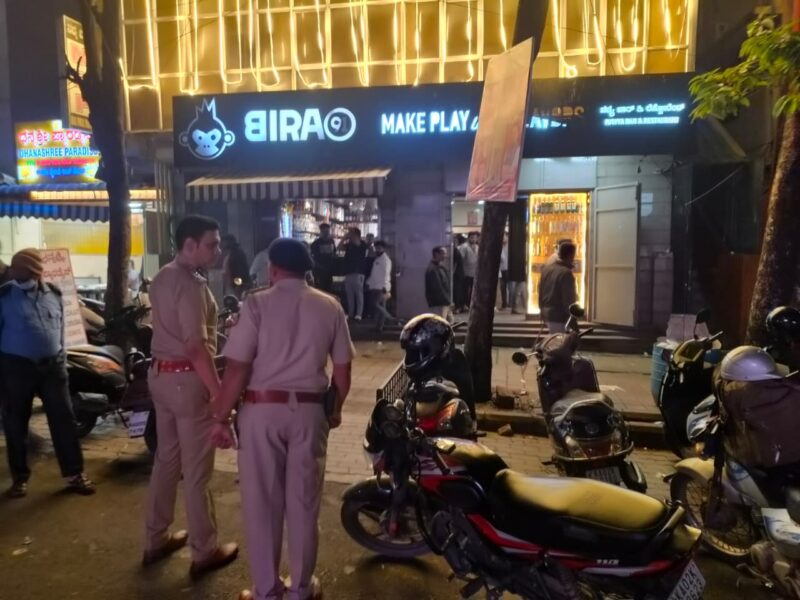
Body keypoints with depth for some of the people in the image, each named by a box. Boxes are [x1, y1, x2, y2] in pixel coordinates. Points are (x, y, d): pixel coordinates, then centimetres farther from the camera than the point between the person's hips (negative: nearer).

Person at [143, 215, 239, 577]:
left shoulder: (162, 278, 11)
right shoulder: (190, 284, -20)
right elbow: (196, 346, -25)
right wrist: (220, 392, -24)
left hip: (160, 374, 10)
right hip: (188, 379, -9)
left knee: (166, 459, 19)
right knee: (197, 469, 2)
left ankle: (156, 540, 32)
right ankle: (205, 553, 15)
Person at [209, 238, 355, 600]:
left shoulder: (257, 304, -8)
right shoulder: (329, 307, 1)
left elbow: (237, 369, -13)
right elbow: (342, 369, 4)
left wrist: (221, 418, -4)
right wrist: (336, 409, 18)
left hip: (262, 409, -2)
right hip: (309, 410, 3)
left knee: (262, 503, 10)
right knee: (304, 502, 14)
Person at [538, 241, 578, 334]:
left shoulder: (546, 269, 8)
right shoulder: (566, 273, -18)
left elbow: (541, 292, 14)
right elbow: (568, 299, -19)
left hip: (547, 313, 9)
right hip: (560, 316, -9)